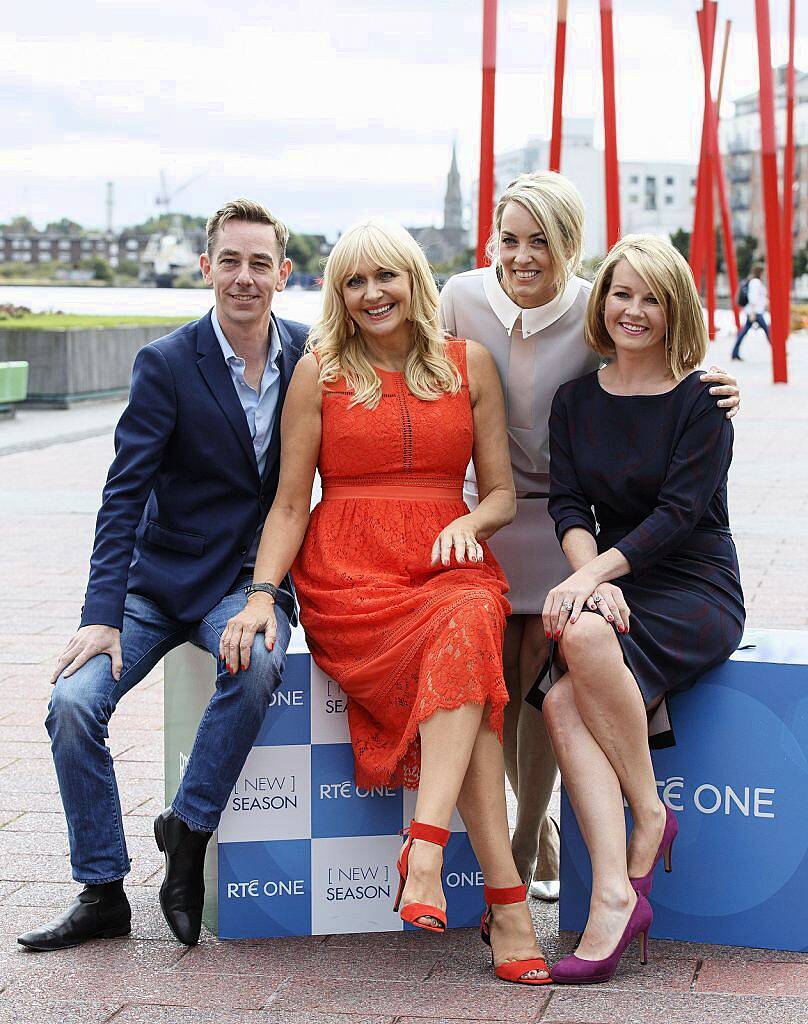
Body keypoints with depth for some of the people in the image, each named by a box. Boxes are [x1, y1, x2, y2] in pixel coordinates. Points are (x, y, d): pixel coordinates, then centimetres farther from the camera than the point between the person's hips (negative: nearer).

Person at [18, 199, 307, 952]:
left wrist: (268, 593, -1)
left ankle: (187, 831, -12)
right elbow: (124, 496, -11)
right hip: (160, 577, 0)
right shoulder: (167, 364, -8)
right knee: (73, 701, -18)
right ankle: (102, 894, -3)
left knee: (255, 663, -33)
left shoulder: (310, 356, -1)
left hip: (252, 578, 0)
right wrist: (102, 614, -20)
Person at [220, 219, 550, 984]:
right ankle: (505, 899, -37)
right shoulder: (319, 372, 9)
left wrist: (467, 525, -9)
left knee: (469, 621, -37)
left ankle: (425, 849, -42)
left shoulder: (469, 363, 13)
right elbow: (289, 504, 7)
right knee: (466, 642, -33)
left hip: (448, 563, 2)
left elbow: (501, 492, 13)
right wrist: (262, 593, -9)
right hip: (347, 576, -2)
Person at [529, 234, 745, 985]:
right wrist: (596, 580, -17)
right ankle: (614, 898, -30)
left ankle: (649, 818, -16)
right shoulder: (576, 400, 11)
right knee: (561, 705, -26)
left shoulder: (701, 400, -3)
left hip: (697, 592, -4)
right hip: (613, 584, 4)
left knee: (584, 635, -35)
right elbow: (568, 506, 2)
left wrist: (594, 573, -24)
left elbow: (678, 511, -13)